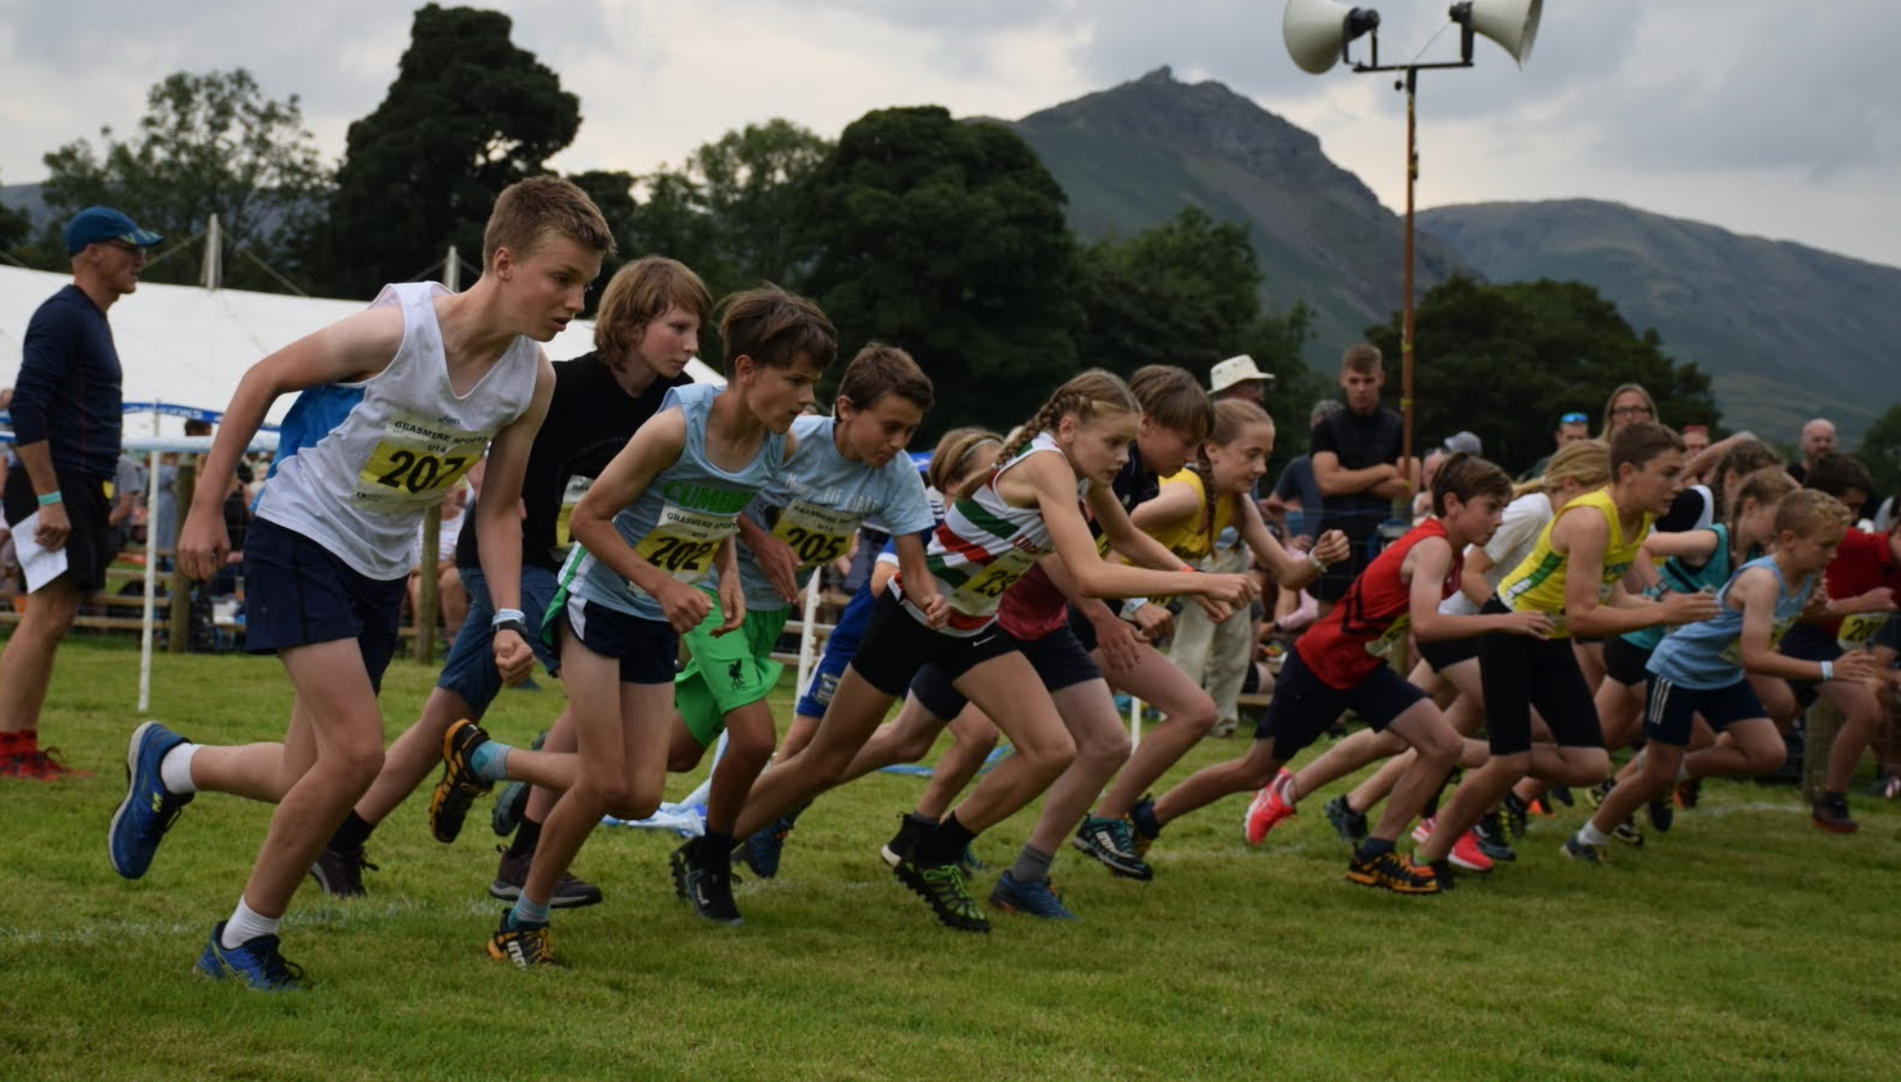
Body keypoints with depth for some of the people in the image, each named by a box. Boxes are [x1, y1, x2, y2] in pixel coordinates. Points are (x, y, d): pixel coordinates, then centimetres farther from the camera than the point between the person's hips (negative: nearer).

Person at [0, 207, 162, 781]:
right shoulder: (62, 316, -11)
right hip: (58, 488, -10)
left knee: (54, 618, 9)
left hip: (81, 491, 10)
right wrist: (49, 499, -23)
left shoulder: (94, 319, 19)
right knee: (48, 615, -13)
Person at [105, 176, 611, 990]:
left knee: (309, 782, 8)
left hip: (383, 567, 7)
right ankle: (247, 938, 2)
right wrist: (206, 507, -7)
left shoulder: (533, 379, -8)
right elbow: (265, 379, -12)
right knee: (356, 753, -17)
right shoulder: (397, 330, -26)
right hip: (303, 535, -7)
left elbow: (498, 510, 3)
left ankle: (168, 765, 39)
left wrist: (508, 620, -11)